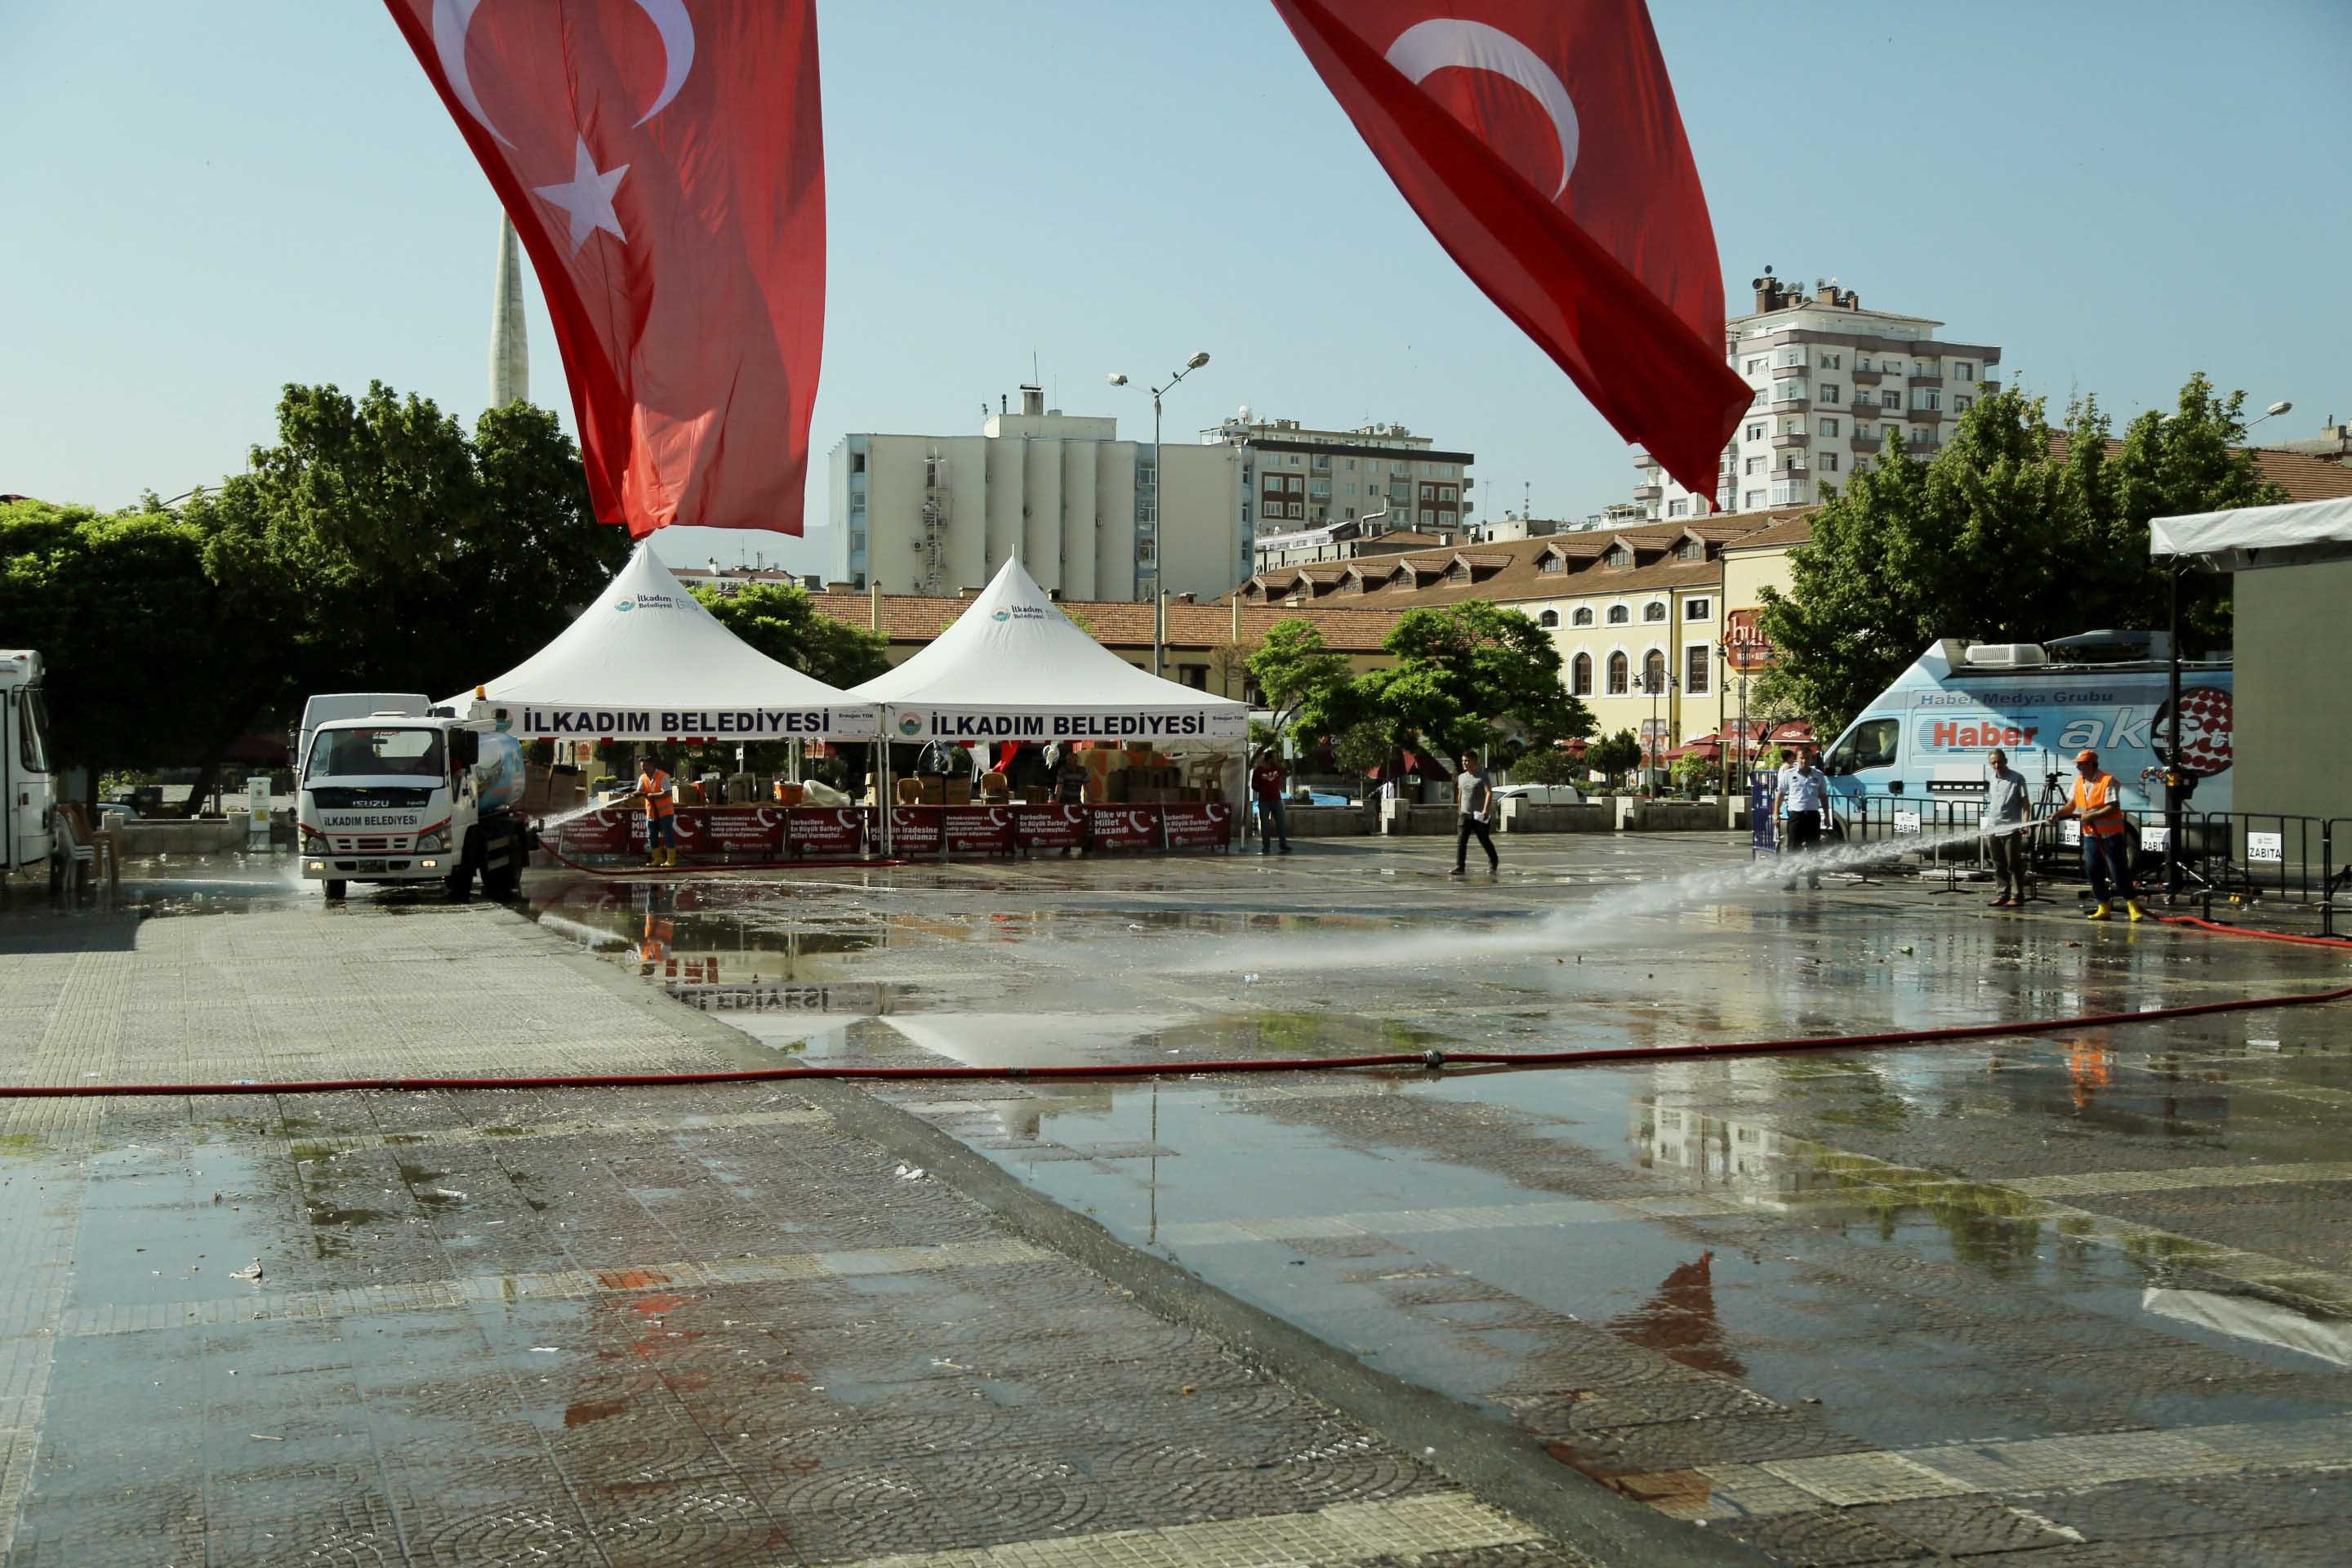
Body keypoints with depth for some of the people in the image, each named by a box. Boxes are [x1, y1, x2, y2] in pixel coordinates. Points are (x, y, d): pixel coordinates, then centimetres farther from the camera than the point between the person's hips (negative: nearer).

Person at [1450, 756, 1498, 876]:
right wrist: (1459, 809, 25)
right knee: (1460, 841, -10)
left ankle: (1493, 863, 30)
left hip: (1479, 815, -5)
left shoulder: (1482, 776, -7)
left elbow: (1489, 793, -16)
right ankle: (1460, 867, -13)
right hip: (1465, 814, 5)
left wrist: (1486, 810, -27)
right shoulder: (1461, 777, 12)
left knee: (1485, 841, 7)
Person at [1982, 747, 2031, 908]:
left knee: (2013, 865, -4)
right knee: (1998, 865, 9)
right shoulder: (1990, 779, 14)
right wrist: (1987, 828, 19)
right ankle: (2004, 895, 14)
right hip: (1993, 828, 6)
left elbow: (2024, 802, -6)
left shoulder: (2017, 778, -4)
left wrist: (2025, 823, -17)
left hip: (2011, 828, -6)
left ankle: (2017, 896, -2)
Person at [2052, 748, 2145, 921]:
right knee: (2093, 872, 6)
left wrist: (2092, 816, -24)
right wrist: (2058, 813, -5)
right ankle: (2104, 908, 14)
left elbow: (2113, 807, -19)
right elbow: (2072, 805, 12)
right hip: (2090, 835, 7)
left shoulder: (2108, 780, -13)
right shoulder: (2078, 782, 9)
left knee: (2118, 872, -7)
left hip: (2111, 835, -7)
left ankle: (2134, 907, 1)